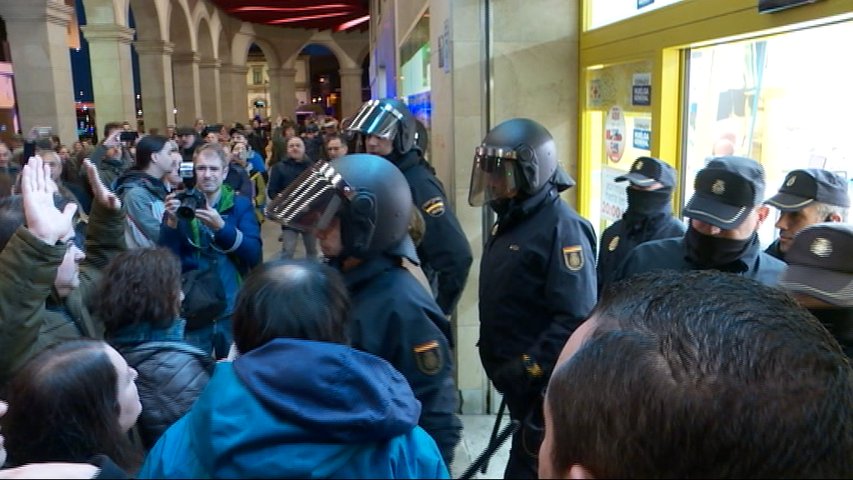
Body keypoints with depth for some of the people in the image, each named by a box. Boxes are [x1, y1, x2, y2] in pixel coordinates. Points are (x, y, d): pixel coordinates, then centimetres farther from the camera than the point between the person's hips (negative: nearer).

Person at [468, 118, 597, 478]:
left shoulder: (561, 228, -19)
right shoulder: (511, 221, 10)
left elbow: (576, 319, -26)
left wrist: (526, 370, -25)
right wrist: (505, 367, 15)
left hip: (544, 387, -9)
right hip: (518, 380, 9)